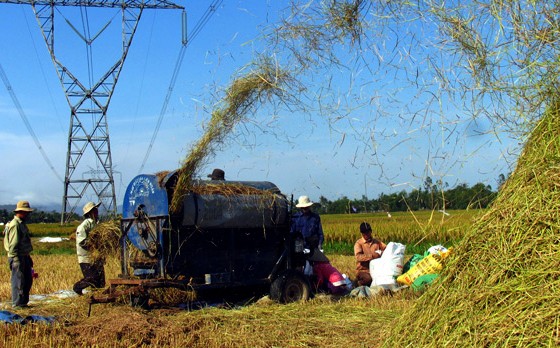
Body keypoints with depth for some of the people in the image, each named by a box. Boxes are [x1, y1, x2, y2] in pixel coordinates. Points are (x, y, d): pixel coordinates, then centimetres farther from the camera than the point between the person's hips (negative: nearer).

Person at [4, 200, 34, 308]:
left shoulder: (21, 224, 15)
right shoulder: (15, 225, -16)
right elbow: (13, 245, -20)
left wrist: (28, 258, 22)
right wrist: (16, 261, -22)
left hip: (24, 257, 10)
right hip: (18, 258, -10)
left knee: (28, 280, 14)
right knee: (18, 281, -4)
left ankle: (23, 302, 23)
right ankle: (17, 303, 3)